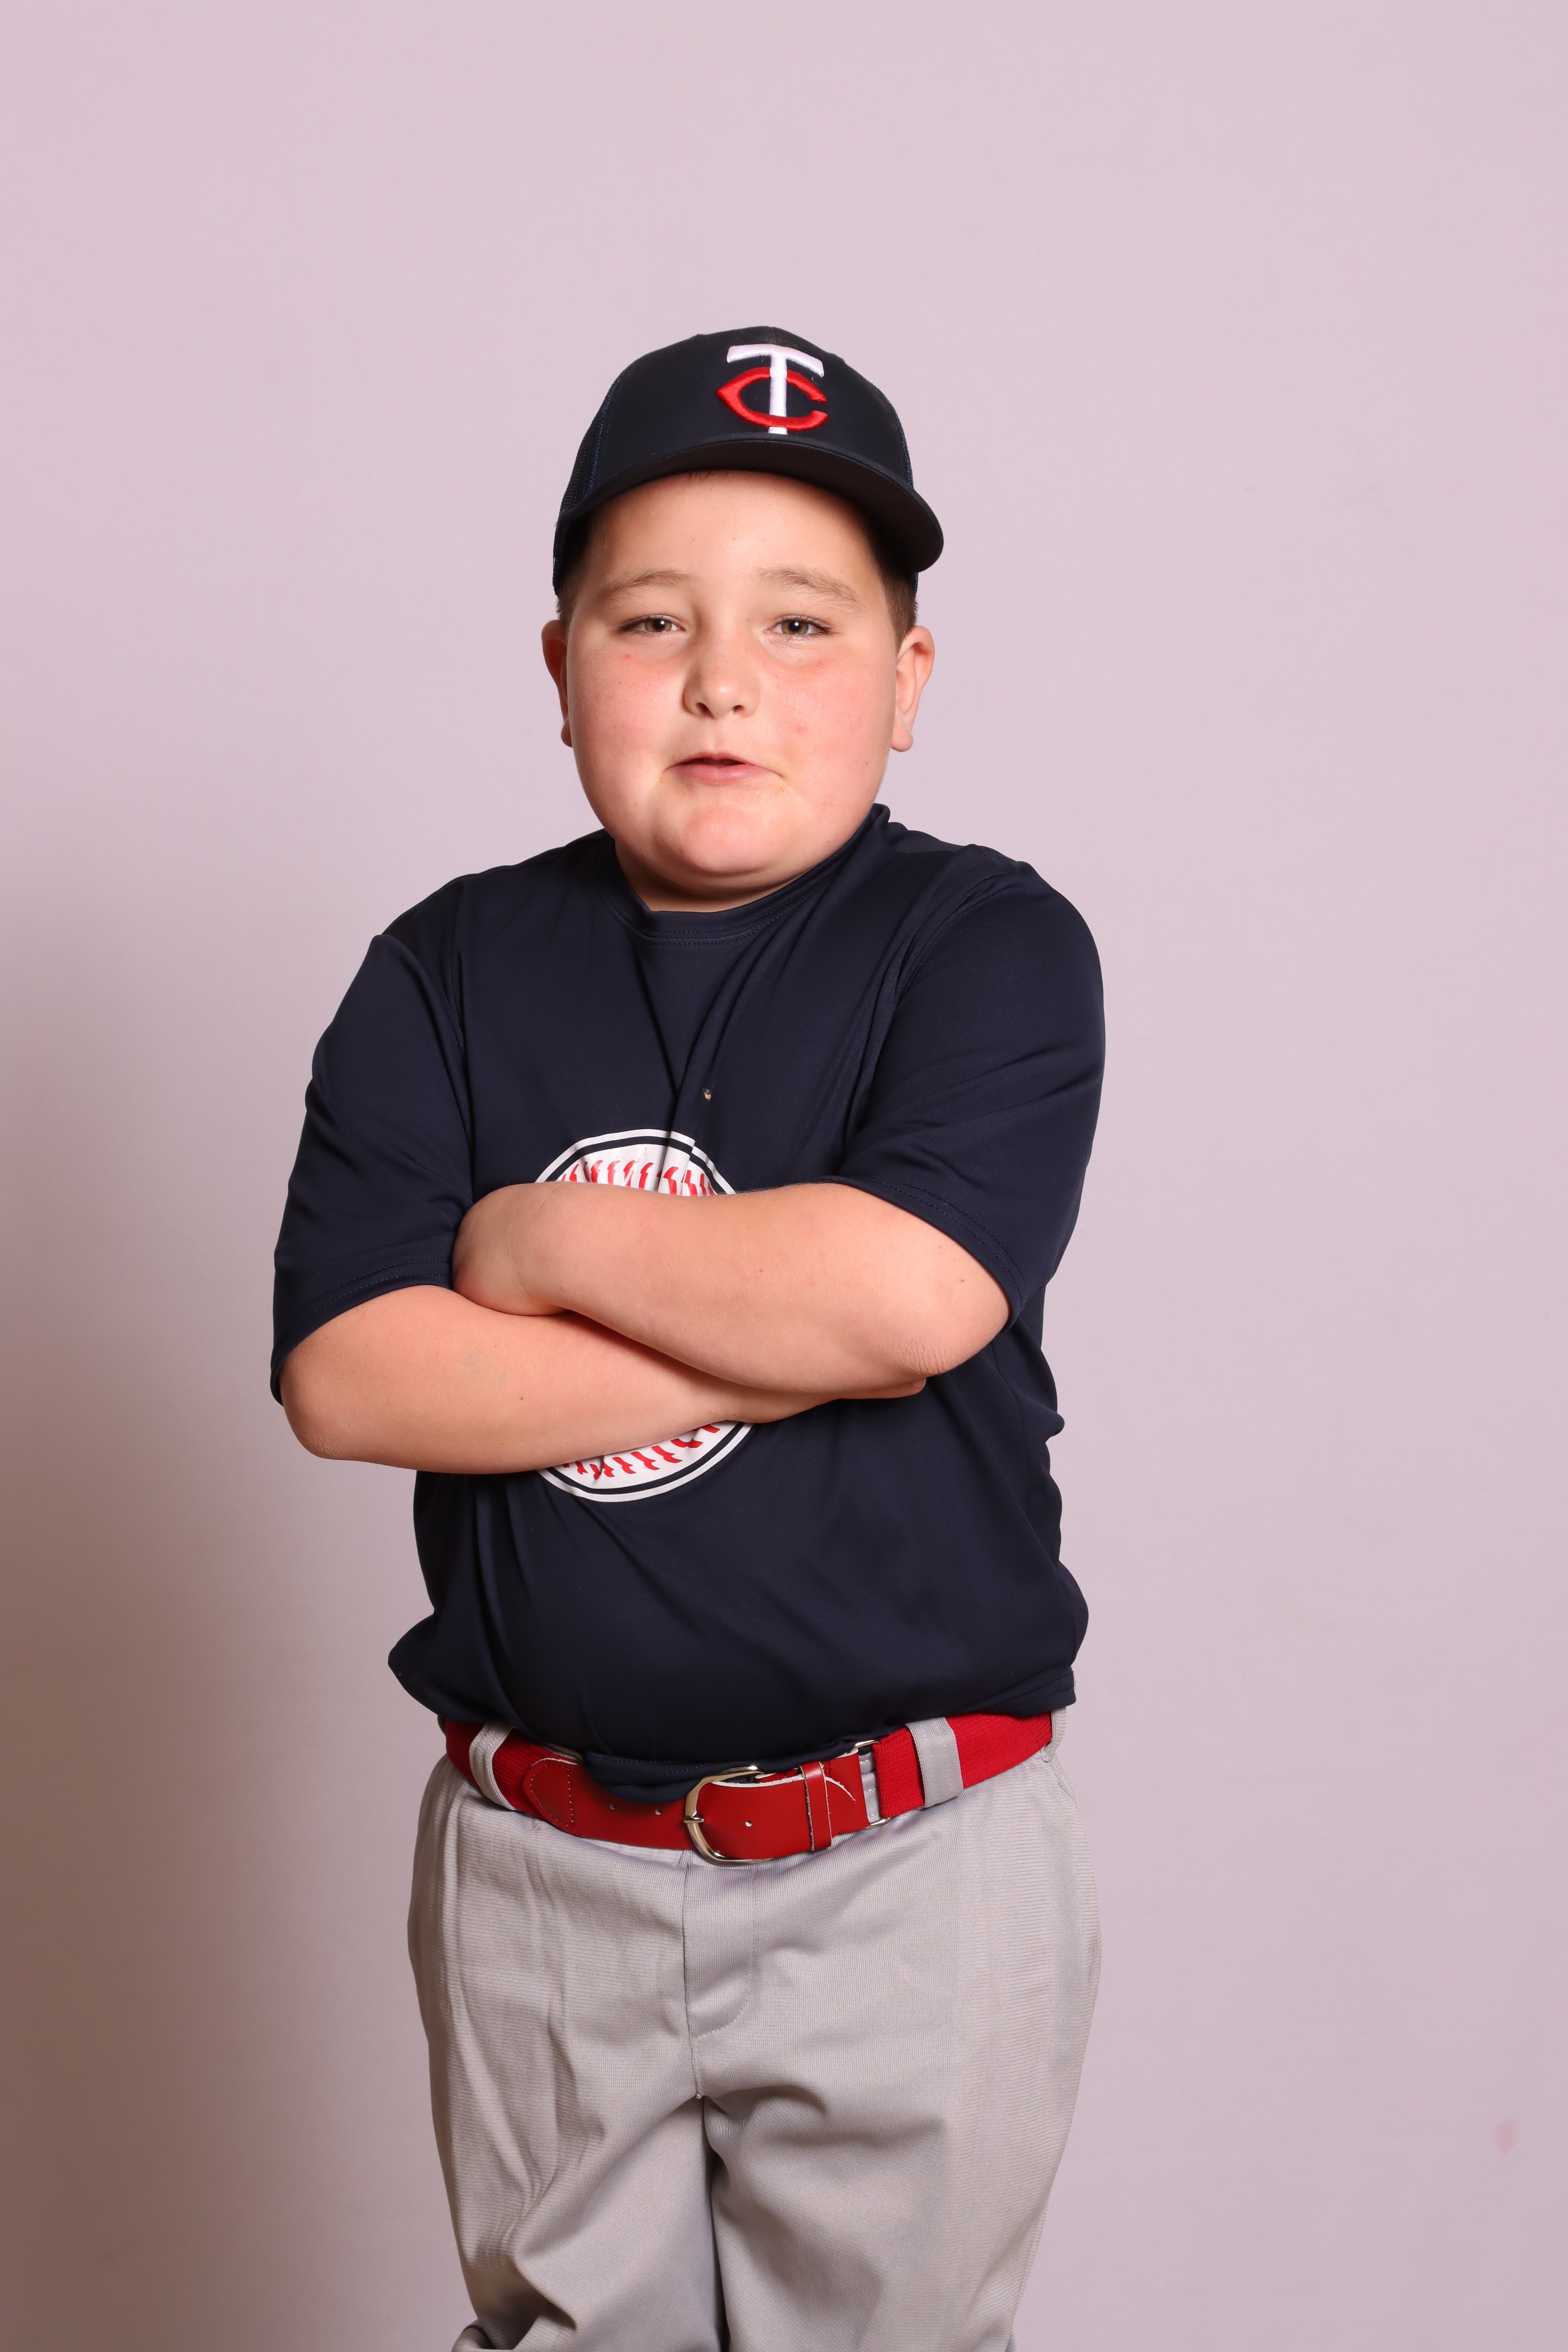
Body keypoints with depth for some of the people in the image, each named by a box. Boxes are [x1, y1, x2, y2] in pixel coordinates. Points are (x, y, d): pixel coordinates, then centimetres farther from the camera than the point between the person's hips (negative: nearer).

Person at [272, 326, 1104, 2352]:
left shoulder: (988, 947, -7)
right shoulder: (450, 971, 0)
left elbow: (911, 1291, -25)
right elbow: (345, 1377, -12)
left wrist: (546, 1232, -12)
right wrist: (785, 1335, -18)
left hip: (908, 1875, -2)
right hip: (536, 1869, 3)